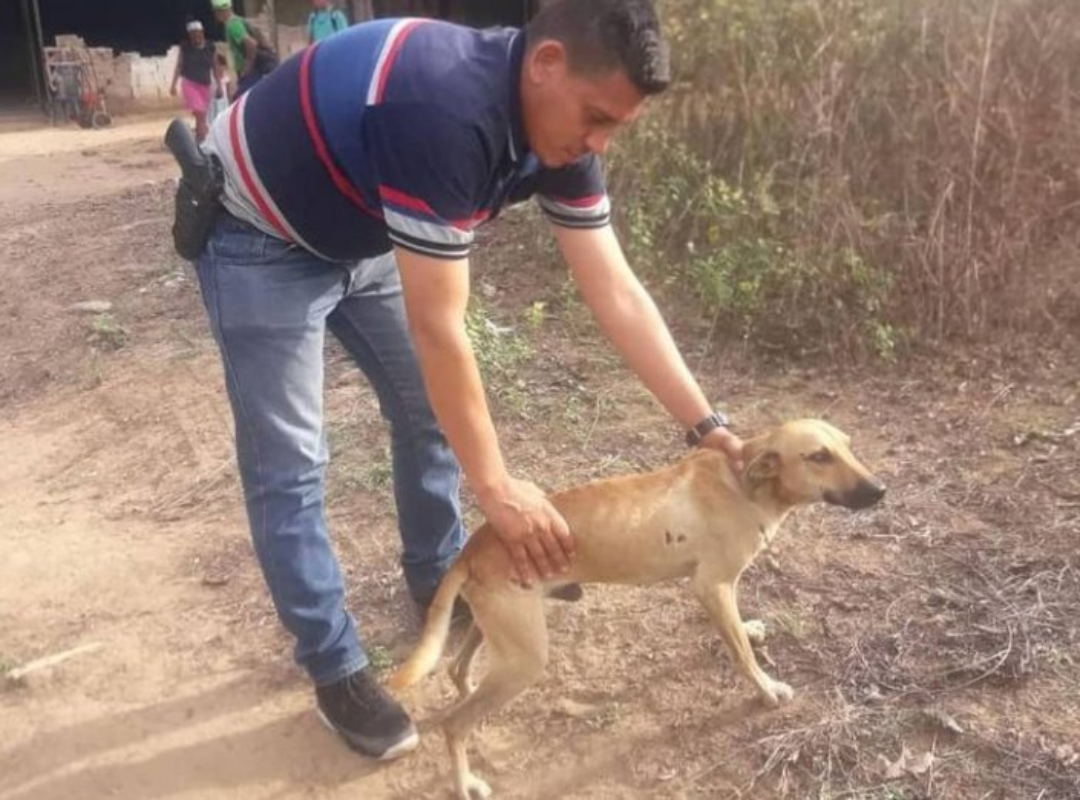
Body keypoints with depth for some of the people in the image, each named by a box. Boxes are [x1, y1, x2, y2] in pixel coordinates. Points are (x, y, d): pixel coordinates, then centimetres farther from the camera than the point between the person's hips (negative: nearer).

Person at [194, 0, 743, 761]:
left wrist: (707, 425, -13)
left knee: (431, 409, 11)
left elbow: (616, 292, -11)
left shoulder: (560, 131, -13)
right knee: (290, 464, -5)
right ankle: (334, 669, 10)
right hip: (259, 235, -7)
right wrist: (496, 486, -27)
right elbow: (439, 326, -35)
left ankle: (438, 584, 33)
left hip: (361, 235, 8)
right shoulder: (445, 111, -39)